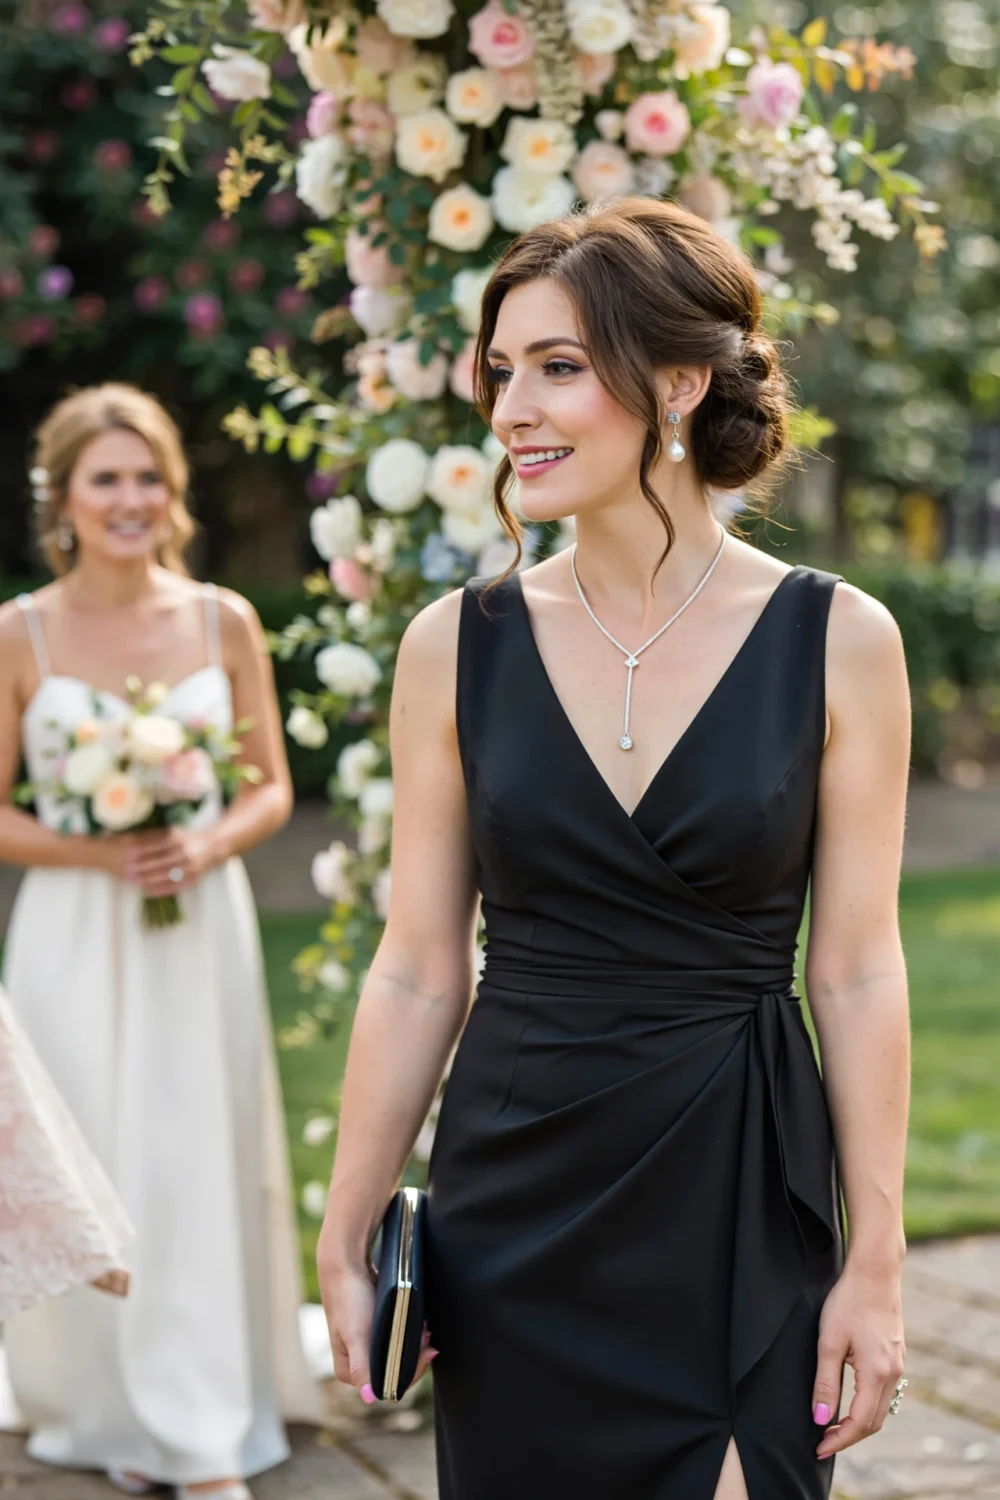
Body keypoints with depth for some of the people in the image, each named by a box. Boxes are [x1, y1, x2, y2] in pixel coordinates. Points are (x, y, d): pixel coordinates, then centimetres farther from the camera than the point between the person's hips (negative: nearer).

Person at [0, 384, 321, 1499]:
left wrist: (208, 844, -12)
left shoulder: (224, 622, 1)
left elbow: (272, 789, 7)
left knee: (201, 1168, 2)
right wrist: (98, 853, -15)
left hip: (201, 930, 1)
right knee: (92, 1174, 4)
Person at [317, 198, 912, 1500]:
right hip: (515, 1208, 2)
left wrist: (876, 1262, -4)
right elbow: (418, 975, 3)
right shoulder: (458, 646, -1)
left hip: (741, 1208, -1)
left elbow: (858, 973, -3)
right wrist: (343, 1244, 4)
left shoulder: (837, 642, -5)